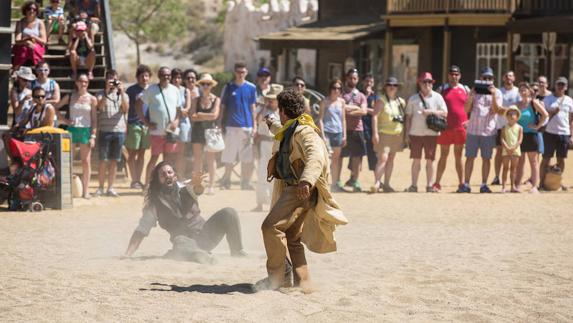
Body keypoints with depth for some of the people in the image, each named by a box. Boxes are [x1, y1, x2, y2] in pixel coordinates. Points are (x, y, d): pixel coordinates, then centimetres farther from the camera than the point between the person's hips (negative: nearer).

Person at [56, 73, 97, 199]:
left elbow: (94, 119, 3)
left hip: (86, 130, 0)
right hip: (72, 129, 1)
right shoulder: (70, 97, 6)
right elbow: (55, 108, 12)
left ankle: (85, 191, 3)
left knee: (86, 162, -1)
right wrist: (64, 120, -1)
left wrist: (93, 136, -4)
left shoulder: (92, 99, 4)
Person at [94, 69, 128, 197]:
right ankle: (101, 187, 6)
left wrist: (122, 92, -14)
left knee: (114, 161, 6)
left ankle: (110, 188, 12)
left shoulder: (123, 95, 11)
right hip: (104, 131, -2)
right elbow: (100, 106, -15)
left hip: (119, 131, 2)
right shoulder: (101, 94, 4)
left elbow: (126, 109, -6)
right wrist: (107, 91, -20)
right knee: (103, 161, -2)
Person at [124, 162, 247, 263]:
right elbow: (141, 229, -4)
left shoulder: (185, 188, 4)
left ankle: (237, 253, -13)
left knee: (229, 213, -17)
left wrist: (197, 185, -49)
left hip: (204, 234, 3)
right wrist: (127, 256, -18)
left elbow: (198, 190, -21)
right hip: (186, 241, -3)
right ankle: (201, 255, -61)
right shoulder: (154, 202, 1)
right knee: (180, 242, -38)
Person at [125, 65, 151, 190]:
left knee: (142, 153, 9)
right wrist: (125, 124, -10)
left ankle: (138, 180, 14)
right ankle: (134, 180, 3)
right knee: (133, 153, 0)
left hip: (147, 125, 4)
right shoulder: (132, 90, -2)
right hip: (134, 124, -4)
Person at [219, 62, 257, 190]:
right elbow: (223, 107, 6)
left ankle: (245, 182, 9)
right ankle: (226, 180, 13)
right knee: (229, 156, 2)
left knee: (247, 157, 2)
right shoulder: (229, 87, 3)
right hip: (231, 126, -1)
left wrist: (255, 126, 4)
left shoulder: (251, 88, 5)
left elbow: (253, 108, 8)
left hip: (247, 126, 1)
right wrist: (221, 125, 2)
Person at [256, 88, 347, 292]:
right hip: (292, 189, 11)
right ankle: (302, 282, 14)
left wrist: (306, 181, -49)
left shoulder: (304, 132, -16)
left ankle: (277, 277, -16)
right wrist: (271, 125, 66)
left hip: (301, 191, -11)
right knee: (291, 238, 11)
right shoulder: (290, 130, 17)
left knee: (271, 226, -20)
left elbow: (316, 157, -34)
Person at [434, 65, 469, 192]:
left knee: (459, 156, 6)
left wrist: (469, 120, -2)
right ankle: (437, 183, 5)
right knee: (443, 155, 2)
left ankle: (461, 183, 8)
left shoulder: (465, 90, 9)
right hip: (446, 127, -1)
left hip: (461, 127, 1)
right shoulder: (442, 89, 6)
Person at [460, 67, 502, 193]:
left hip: (488, 130, -1)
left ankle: (484, 184, 8)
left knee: (486, 158, 2)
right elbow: (467, 110, 5)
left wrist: (493, 95, -16)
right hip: (473, 129, 1)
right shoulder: (475, 91, 10)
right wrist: (471, 96, -9)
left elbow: (496, 110, -6)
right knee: (470, 157, -1)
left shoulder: (497, 92, 7)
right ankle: (466, 184, 0)